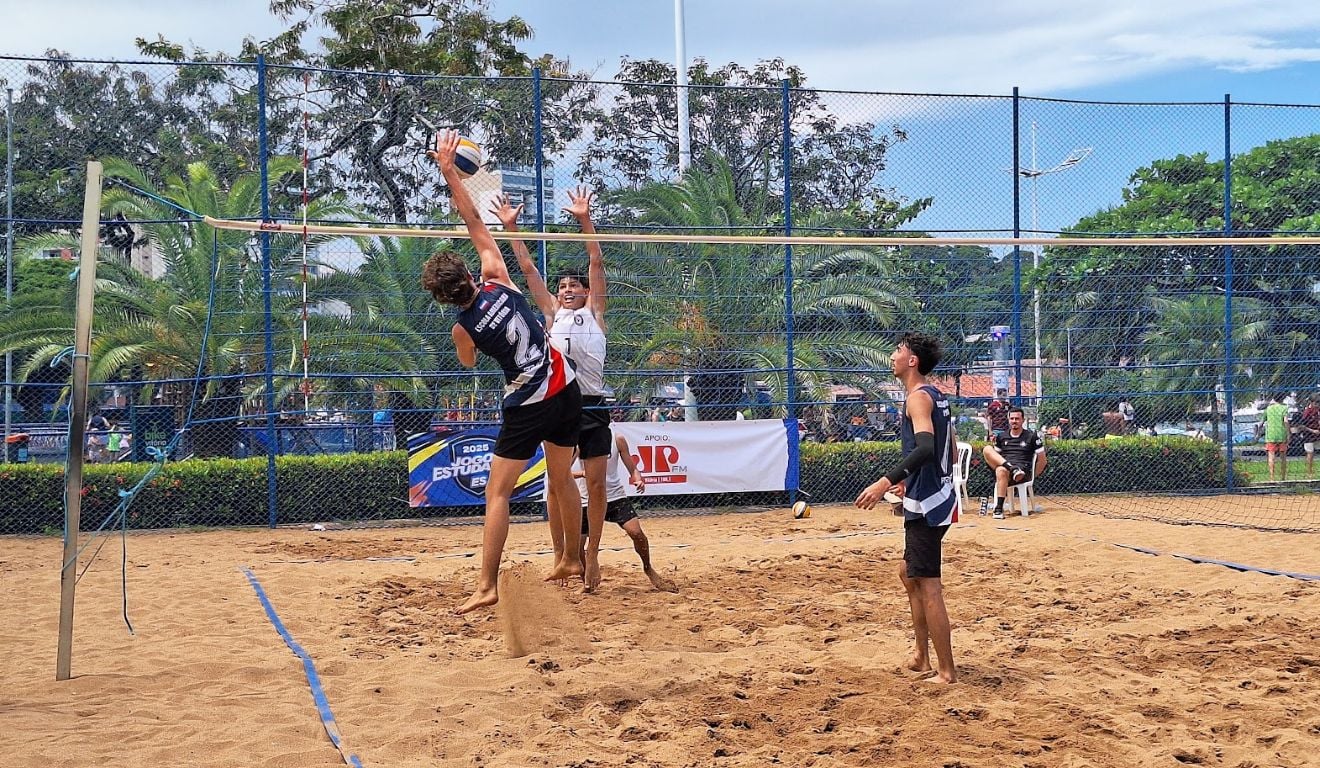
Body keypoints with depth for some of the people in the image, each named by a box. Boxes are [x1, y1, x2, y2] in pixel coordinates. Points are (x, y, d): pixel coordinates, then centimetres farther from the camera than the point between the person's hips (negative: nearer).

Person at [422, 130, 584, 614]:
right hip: (566, 389, 5)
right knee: (562, 480, 20)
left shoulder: (463, 328, -10)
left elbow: (468, 362, 13)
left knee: (497, 493, -2)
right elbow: (475, 224, 3)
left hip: (527, 406, -5)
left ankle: (487, 586, -8)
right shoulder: (498, 281, -6)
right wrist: (449, 170, 4)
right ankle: (572, 560, 34)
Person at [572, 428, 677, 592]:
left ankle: (648, 570, 9)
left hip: (615, 497, 0)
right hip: (587, 500, 0)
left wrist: (638, 480, -20)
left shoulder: (617, 440, -2)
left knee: (636, 532, -15)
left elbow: (632, 468, 3)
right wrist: (583, 473, -30)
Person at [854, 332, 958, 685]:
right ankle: (922, 656, 26)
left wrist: (887, 481, -36)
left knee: (928, 587, -6)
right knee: (909, 573, 21)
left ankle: (947, 671, -1)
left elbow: (926, 447, -31)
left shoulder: (918, 397, -15)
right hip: (938, 497, 11)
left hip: (926, 506, -11)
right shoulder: (937, 396, 15)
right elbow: (950, 452, 22)